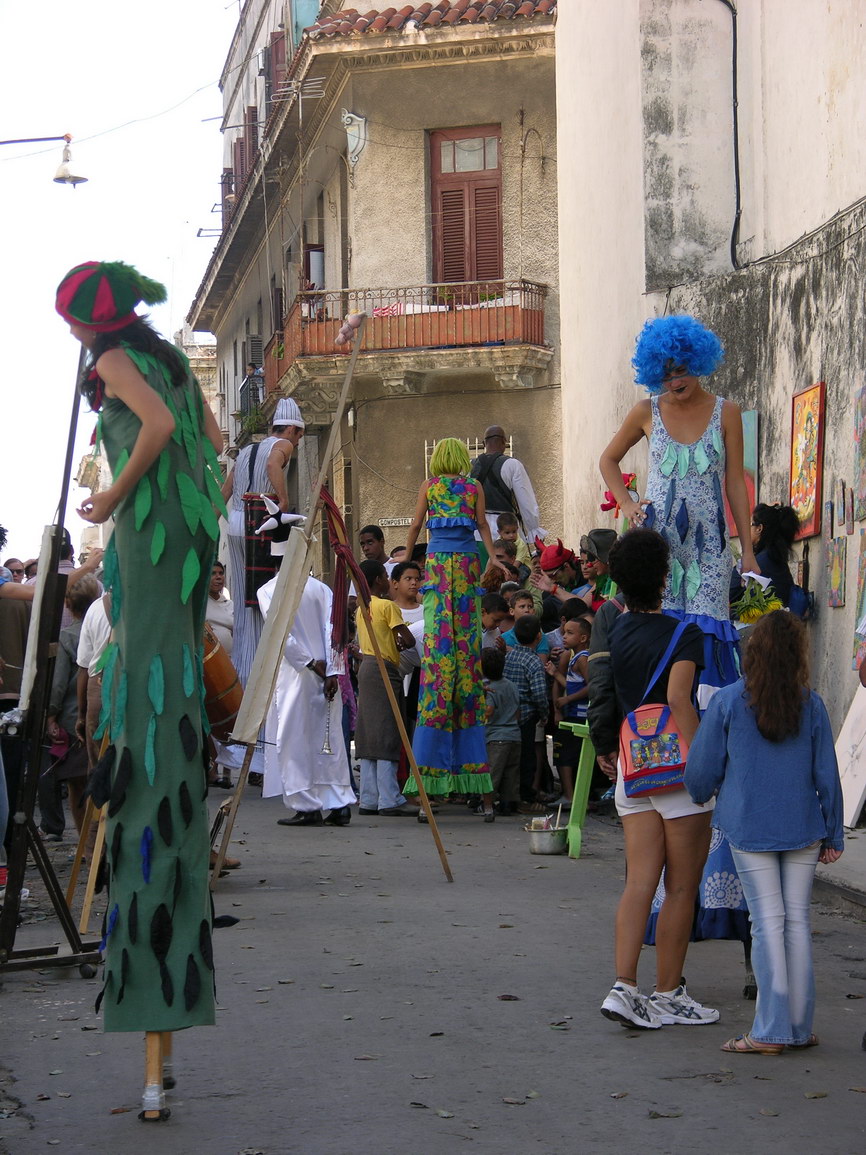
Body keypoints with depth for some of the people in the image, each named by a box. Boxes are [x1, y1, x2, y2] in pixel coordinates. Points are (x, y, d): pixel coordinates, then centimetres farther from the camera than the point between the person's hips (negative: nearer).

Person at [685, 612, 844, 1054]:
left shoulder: (728, 702, -7)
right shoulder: (811, 705, -1)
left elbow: (701, 769, -1)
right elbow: (827, 776, 4)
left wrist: (699, 802, 21)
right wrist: (833, 835, 13)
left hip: (748, 827, -2)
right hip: (802, 828, 2)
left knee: (768, 922, 0)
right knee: (797, 919, 9)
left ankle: (771, 1030, 0)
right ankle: (799, 1026, 14)